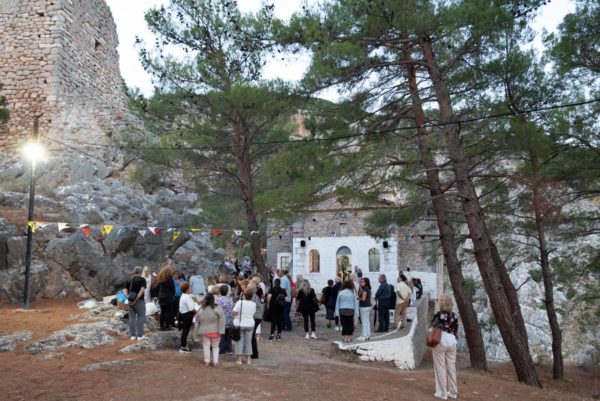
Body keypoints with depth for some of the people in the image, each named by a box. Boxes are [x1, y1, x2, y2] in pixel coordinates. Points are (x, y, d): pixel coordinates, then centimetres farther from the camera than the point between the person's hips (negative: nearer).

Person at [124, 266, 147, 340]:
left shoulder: (129, 280, 10)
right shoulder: (142, 279, -7)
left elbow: (126, 291, 7)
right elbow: (142, 290, -18)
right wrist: (136, 299, -17)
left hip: (131, 301, 5)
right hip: (139, 301, -5)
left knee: (132, 318, 11)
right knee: (140, 318, 3)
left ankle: (133, 335, 15)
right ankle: (140, 335, 4)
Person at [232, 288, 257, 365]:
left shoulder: (240, 302, -15)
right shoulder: (253, 304, -4)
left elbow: (233, 313, -18)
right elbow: (253, 313, 5)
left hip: (239, 324, -3)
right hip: (250, 324, 3)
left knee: (240, 341, 7)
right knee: (248, 342, 12)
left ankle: (239, 359, 10)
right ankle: (248, 359, 17)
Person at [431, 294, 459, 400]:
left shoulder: (437, 315, -13)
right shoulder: (454, 316, 2)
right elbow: (456, 331, 7)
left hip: (440, 343, -5)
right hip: (451, 343, 5)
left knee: (440, 368, 4)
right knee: (451, 367, 13)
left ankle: (442, 392, 9)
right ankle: (453, 392, 22)